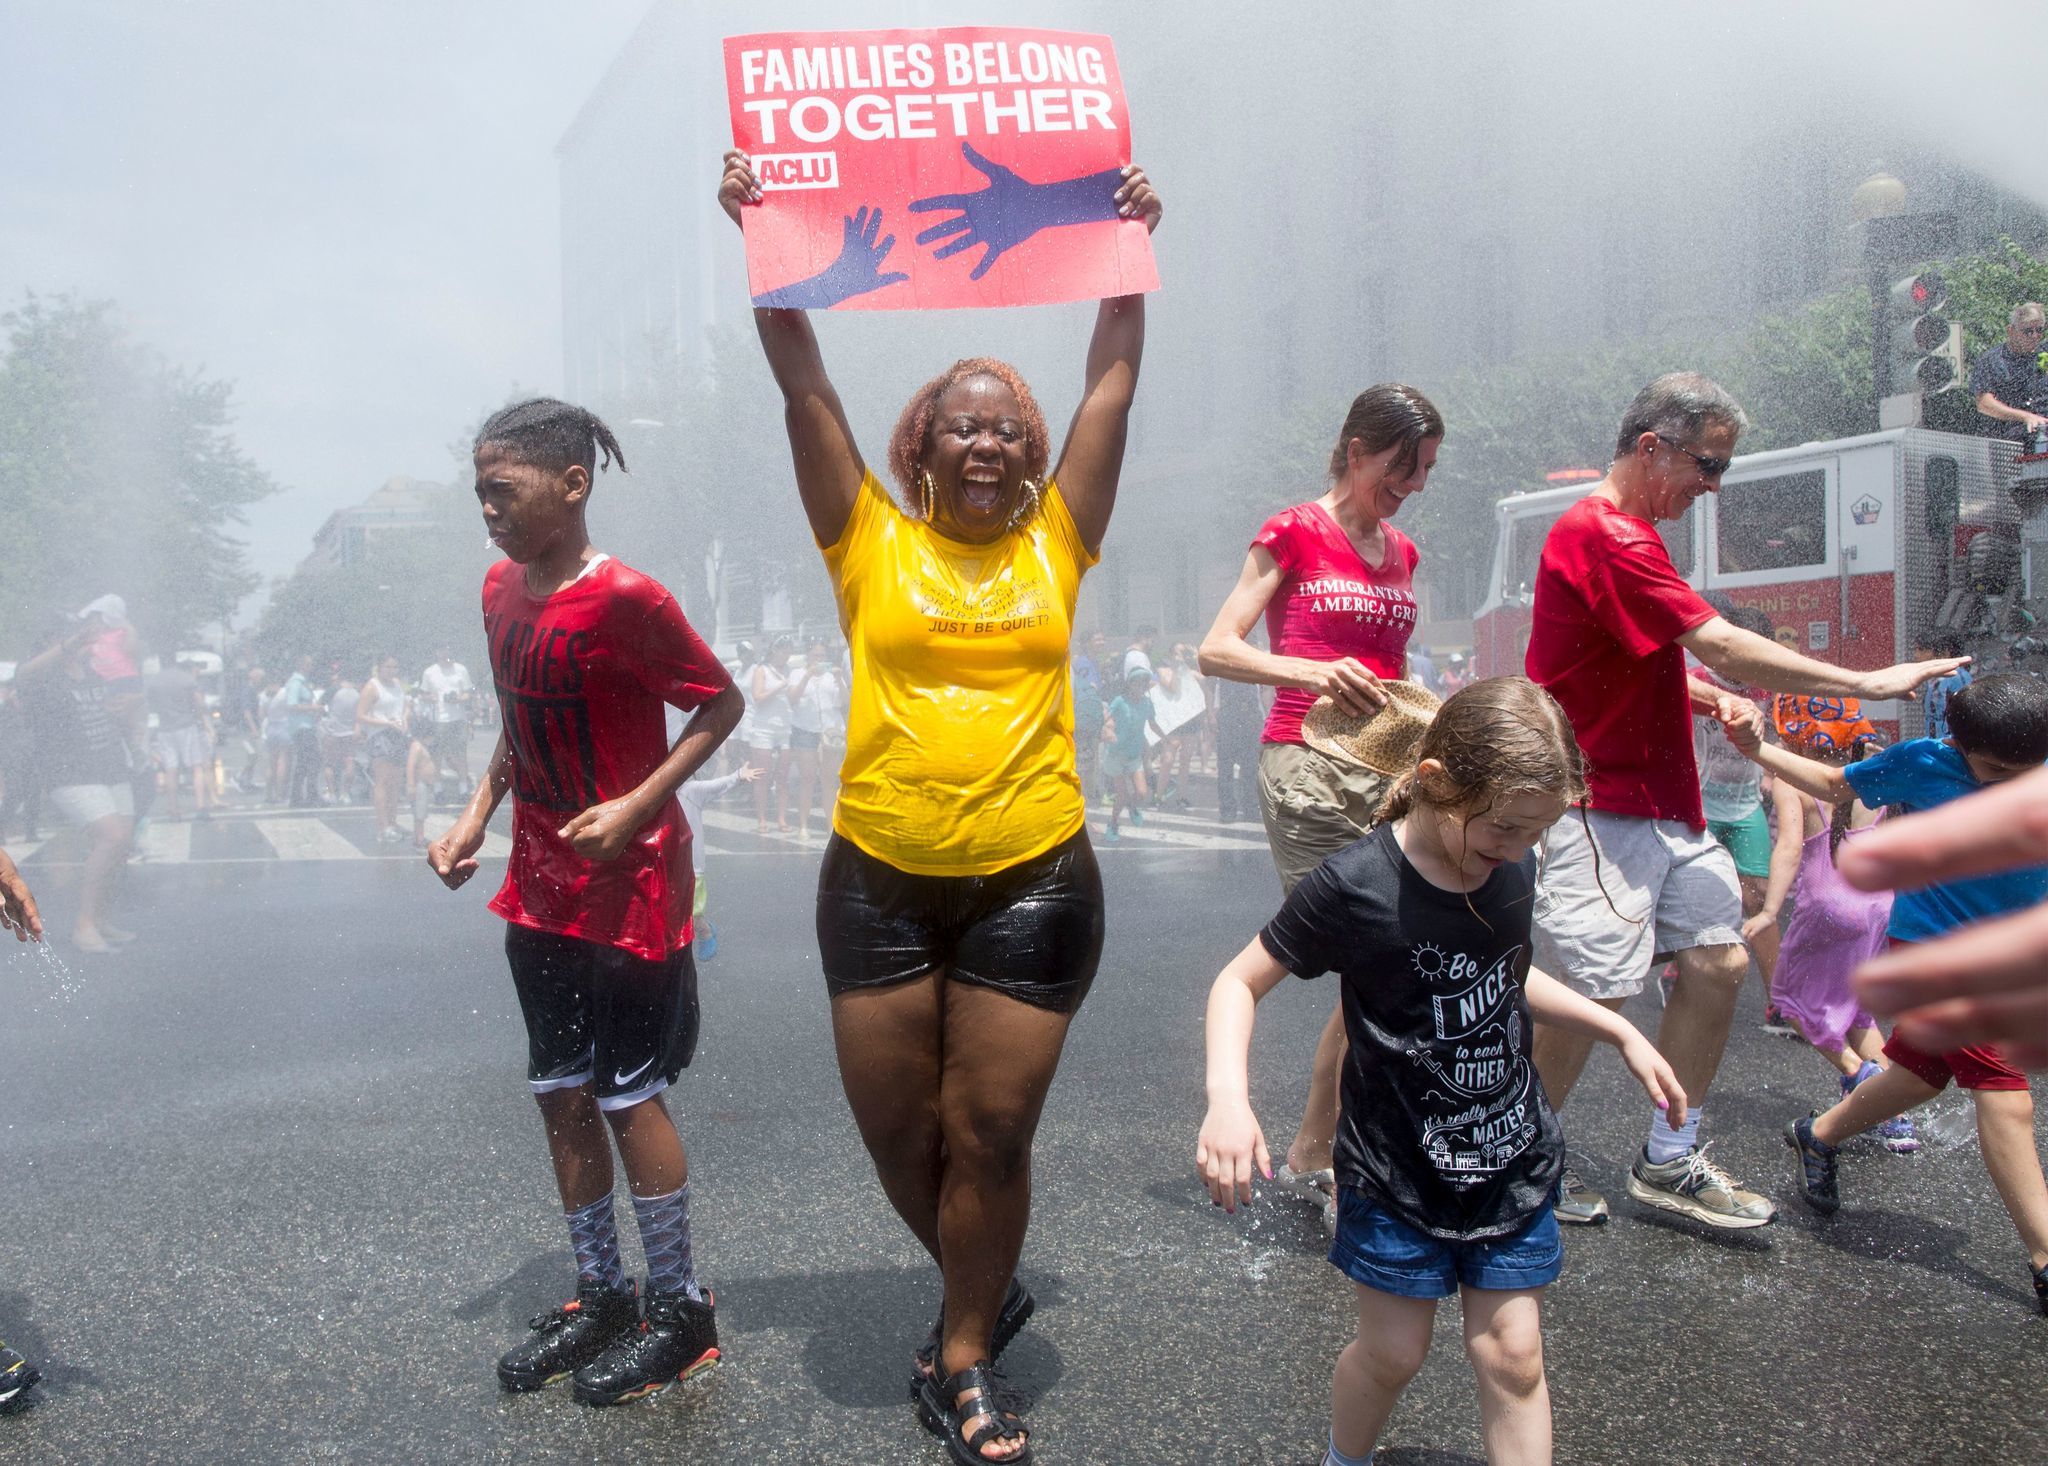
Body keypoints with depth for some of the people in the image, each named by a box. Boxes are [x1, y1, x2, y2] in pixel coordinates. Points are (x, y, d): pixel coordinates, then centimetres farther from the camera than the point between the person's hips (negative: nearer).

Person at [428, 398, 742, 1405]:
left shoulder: (626, 600, -18)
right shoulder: (500, 588, 5)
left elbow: (720, 703, -12)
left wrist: (635, 807, -20)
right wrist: (475, 819, 6)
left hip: (628, 881, -7)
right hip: (540, 886, 8)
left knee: (626, 1094, 0)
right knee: (558, 1092, 13)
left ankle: (680, 1310, 17)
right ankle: (599, 1295, 29)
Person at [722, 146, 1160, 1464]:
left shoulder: (1056, 544, 5)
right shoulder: (871, 542, 3)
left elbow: (1115, 379, 4)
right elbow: (802, 378, 0)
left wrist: (1129, 243, 2)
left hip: (1033, 877, 0)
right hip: (879, 877, 1)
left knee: (991, 1133, 5)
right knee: (895, 1129, 10)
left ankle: (965, 1359, 25)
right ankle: (987, 1290, 38)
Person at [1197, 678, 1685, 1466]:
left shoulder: (1513, 869, -5)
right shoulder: (1354, 886, -23)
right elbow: (1241, 981, -13)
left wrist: (1620, 1031, 11)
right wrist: (1227, 1097, -28)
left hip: (1511, 1161, 4)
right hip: (1395, 1168, -4)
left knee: (1512, 1354, 5)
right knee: (1393, 1353, 10)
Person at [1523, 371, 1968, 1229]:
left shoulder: (1625, 536, 17)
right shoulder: (1604, 535, -18)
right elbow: (1722, 646, -21)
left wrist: (1712, 699, 10)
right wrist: (1869, 684, -16)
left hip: (1660, 804, 10)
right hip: (1599, 804, -10)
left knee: (1719, 962, 7)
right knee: (1592, 995, -5)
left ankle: (1667, 1163, 19)